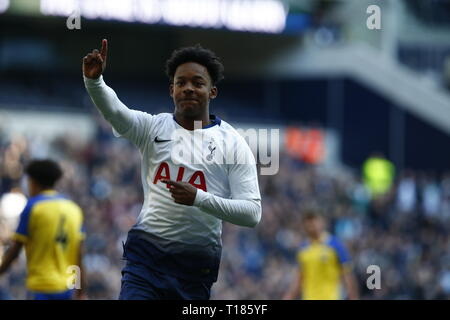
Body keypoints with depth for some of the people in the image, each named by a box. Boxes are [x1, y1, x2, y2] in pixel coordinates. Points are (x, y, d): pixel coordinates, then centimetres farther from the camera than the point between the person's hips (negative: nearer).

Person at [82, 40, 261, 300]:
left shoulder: (234, 144, 1)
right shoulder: (153, 127, 5)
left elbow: (252, 213, -6)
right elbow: (113, 109, -15)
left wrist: (198, 198, -20)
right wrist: (93, 80, -37)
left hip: (197, 263, 0)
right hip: (146, 251, 0)